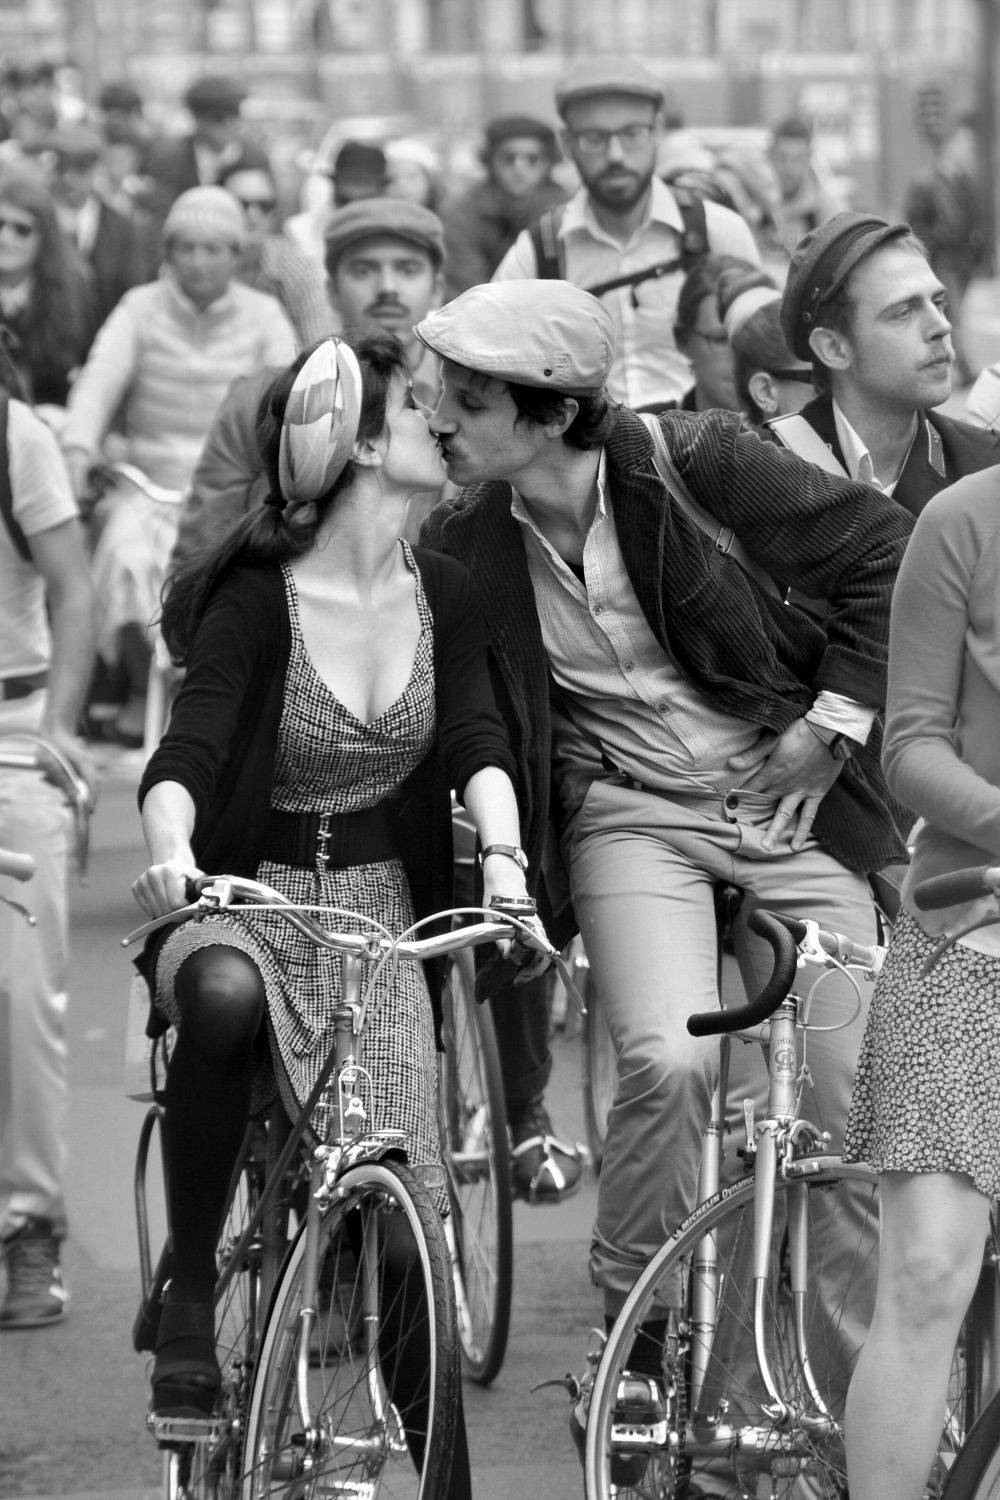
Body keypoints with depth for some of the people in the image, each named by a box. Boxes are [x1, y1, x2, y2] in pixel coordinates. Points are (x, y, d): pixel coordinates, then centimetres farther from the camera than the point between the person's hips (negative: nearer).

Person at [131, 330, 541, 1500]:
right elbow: (187, 751, -22)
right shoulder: (255, 601, -12)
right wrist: (168, 853, -44)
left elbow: (475, 740, -8)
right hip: (244, 898, -3)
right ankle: (189, 1293, -24)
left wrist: (501, 853, -29)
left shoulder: (441, 594, 1)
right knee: (222, 997, -40)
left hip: (380, 915, 3)